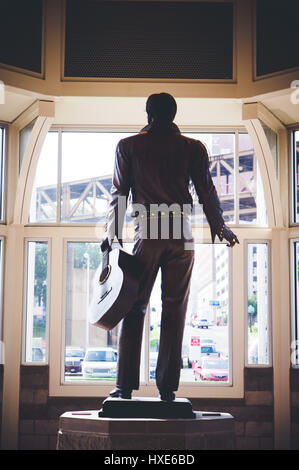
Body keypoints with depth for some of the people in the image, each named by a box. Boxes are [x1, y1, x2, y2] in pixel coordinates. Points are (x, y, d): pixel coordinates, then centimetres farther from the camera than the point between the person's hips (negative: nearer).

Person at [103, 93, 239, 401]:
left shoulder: (128, 146, 5)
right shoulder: (193, 148, 6)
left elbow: (119, 192, 5)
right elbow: (206, 191, 9)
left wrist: (112, 233, 13)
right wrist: (218, 227, 23)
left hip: (146, 233, -1)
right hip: (181, 234, 1)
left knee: (134, 308, 4)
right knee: (175, 309, 4)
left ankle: (126, 384, 1)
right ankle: (167, 385, 4)